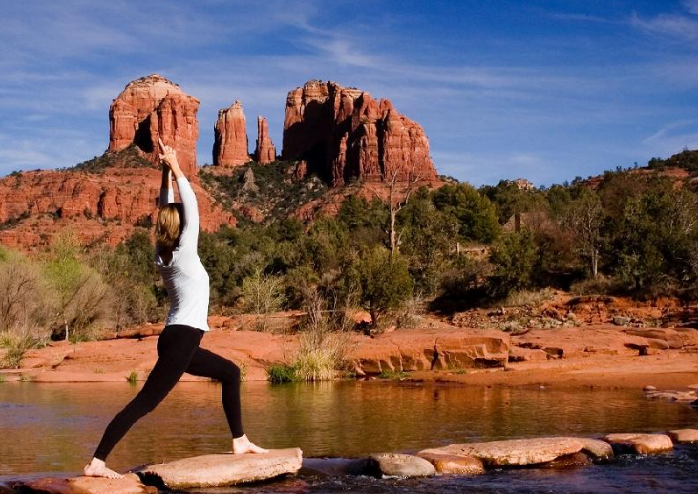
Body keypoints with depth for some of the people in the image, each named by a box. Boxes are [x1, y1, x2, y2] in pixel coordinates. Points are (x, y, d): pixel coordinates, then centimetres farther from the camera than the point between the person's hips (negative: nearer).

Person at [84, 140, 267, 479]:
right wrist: (175, 170, -5)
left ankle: (239, 441, 23)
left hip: (178, 340, 10)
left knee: (230, 372, 22)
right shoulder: (184, 253, -11)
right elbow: (190, 208, -9)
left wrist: (167, 173, 12)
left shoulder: (163, 254, 9)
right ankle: (97, 462, -18)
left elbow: (168, 211, 15)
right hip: (181, 339, -10)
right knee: (145, 402, -14)